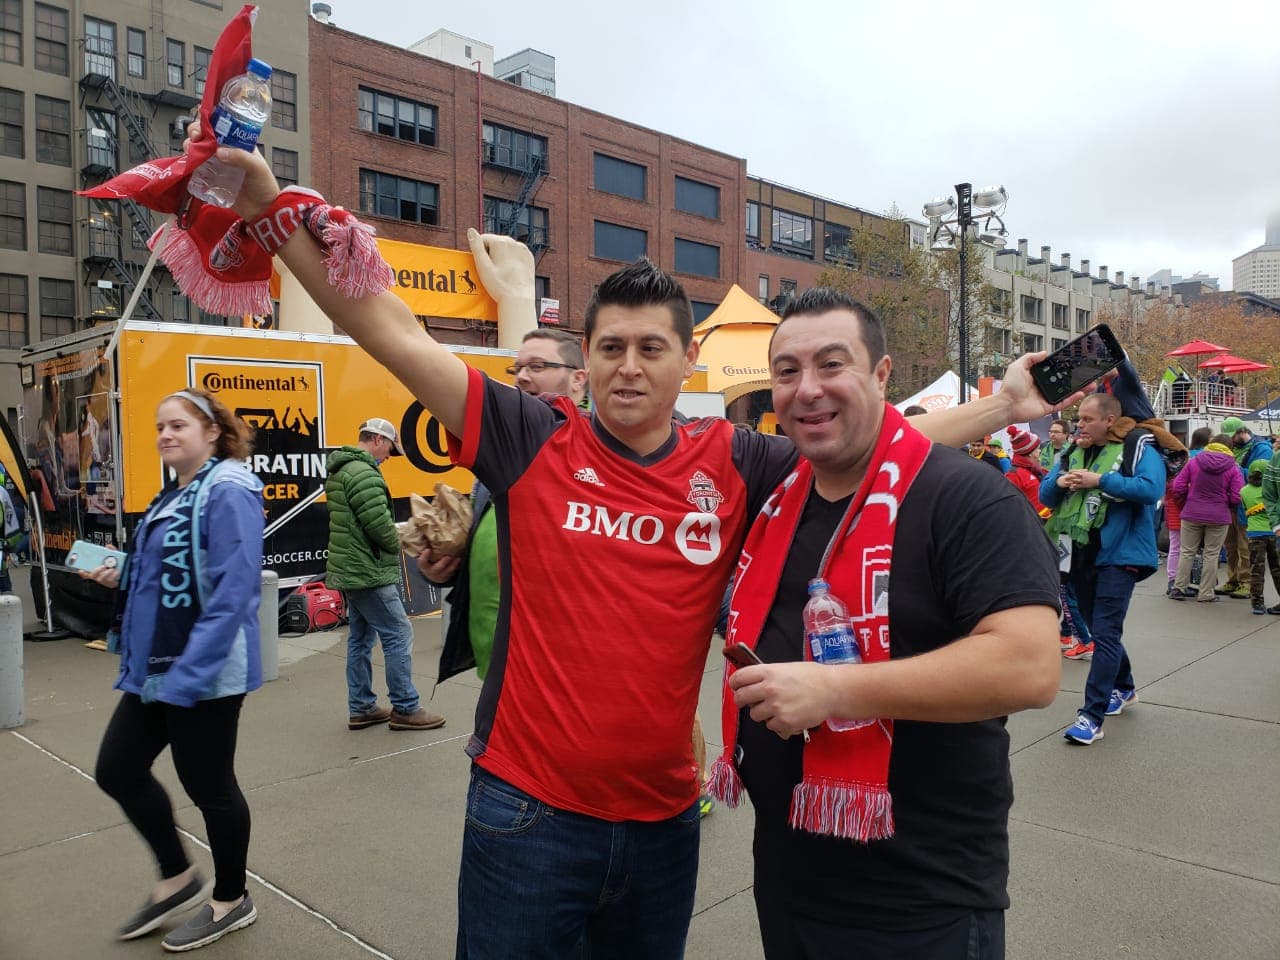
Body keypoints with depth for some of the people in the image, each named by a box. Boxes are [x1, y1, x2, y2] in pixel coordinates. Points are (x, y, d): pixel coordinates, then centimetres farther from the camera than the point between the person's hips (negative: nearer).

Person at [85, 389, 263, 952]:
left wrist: (188, 674, -27)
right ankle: (177, 880, 34)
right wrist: (122, 578, 5)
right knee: (117, 770, 15)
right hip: (154, 667, 10)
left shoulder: (228, 493, -18)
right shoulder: (173, 496, 12)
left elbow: (233, 590, -25)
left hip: (204, 674, -9)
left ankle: (232, 901, 28)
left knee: (207, 784, 6)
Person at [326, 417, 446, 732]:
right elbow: (380, 524, -23)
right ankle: (405, 709, 1)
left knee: (361, 639, 14)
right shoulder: (363, 473, -18)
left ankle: (361, 708, 20)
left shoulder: (340, 470, 15)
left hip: (351, 570, 11)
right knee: (399, 635, -5)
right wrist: (395, 545, -3)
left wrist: (391, 537, 6)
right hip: (368, 572, -11)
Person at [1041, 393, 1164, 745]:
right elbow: (1044, 495, 11)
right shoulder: (1075, 453, 11)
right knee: (1099, 630, 19)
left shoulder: (1138, 449, -7)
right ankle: (1123, 688, 42)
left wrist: (1099, 480, -23)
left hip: (1118, 555, -7)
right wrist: (1059, 481, -11)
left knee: (1105, 634, -10)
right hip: (1081, 555, 7)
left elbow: (1152, 489, -24)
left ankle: (1092, 717, -8)